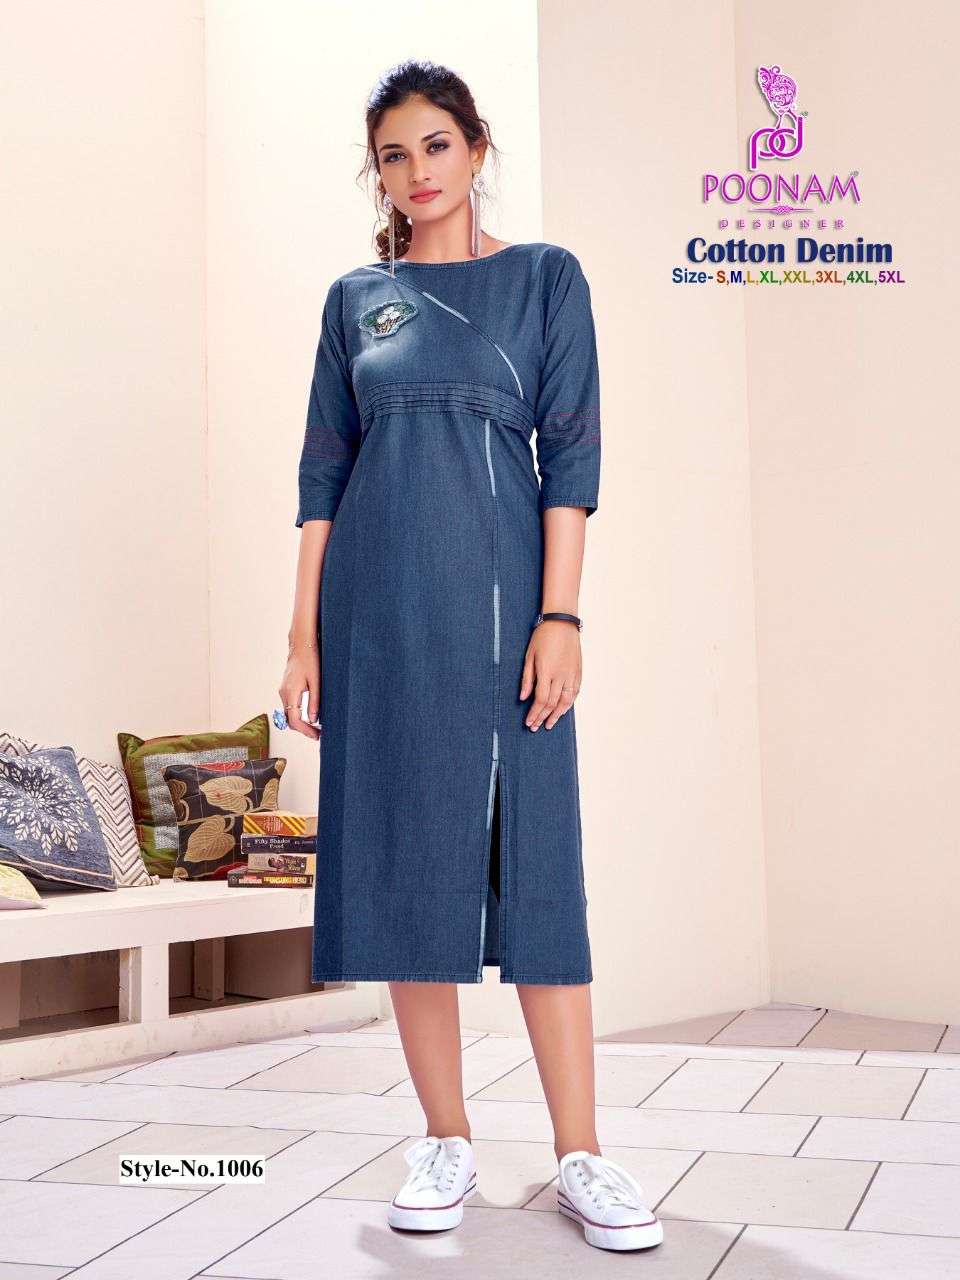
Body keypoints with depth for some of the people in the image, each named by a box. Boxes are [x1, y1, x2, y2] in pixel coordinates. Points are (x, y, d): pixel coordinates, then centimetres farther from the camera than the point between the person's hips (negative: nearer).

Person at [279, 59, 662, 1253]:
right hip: (379, 605, 3)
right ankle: (445, 1141, 14)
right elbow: (323, 469, 10)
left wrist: (559, 616, -11)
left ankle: (580, 1155, 5)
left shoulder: (544, 277, 6)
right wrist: (304, 634, 3)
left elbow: (570, 453, -1)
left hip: (498, 596, -2)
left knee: (533, 860, -3)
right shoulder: (355, 298, 13)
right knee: (405, 856, 3)